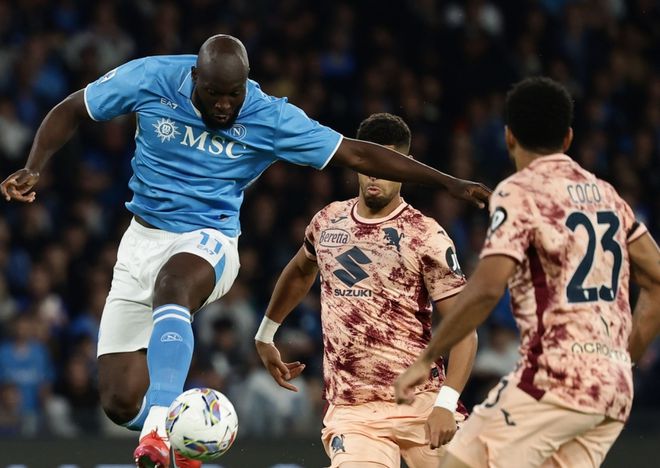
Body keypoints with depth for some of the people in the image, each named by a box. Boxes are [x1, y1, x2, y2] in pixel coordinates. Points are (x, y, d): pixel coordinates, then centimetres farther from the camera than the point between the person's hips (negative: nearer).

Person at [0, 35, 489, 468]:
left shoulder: (270, 118, -11)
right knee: (121, 401, -8)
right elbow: (69, 112, 4)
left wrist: (450, 183, -12)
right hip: (143, 237, 3)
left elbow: (358, 154, -8)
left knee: (170, 287, -42)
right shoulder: (150, 80, -9)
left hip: (208, 240, -2)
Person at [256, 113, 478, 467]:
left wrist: (446, 404, -20)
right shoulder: (327, 222, 9)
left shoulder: (426, 237, -6)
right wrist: (265, 336, 37)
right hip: (350, 411, 2)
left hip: (420, 406, -2)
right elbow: (300, 271, 33)